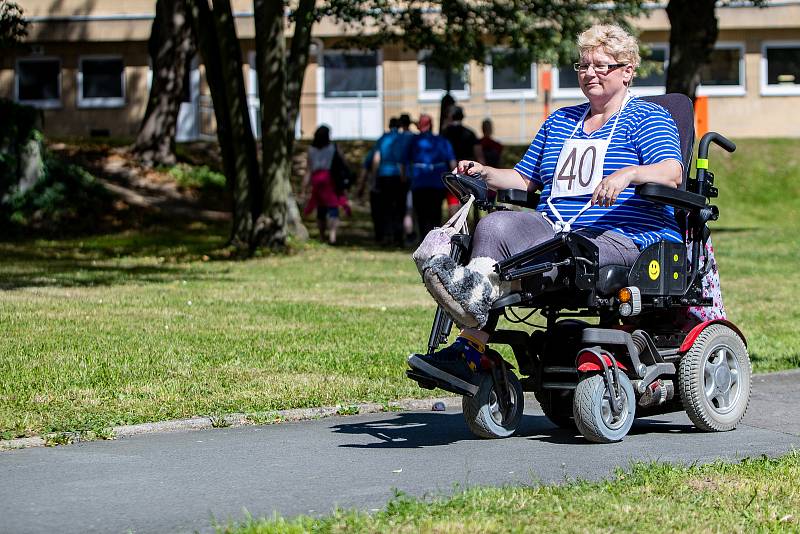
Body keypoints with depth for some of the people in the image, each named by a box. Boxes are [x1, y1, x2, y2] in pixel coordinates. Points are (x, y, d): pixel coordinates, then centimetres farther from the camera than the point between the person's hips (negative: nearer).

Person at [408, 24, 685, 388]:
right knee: (495, 225, -27)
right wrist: (485, 174, 8)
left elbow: (671, 173, -11)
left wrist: (628, 174, -30)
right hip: (552, 229, 5)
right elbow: (524, 179, 28)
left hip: (621, 238, -5)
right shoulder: (559, 121, 28)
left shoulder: (647, 118, 8)